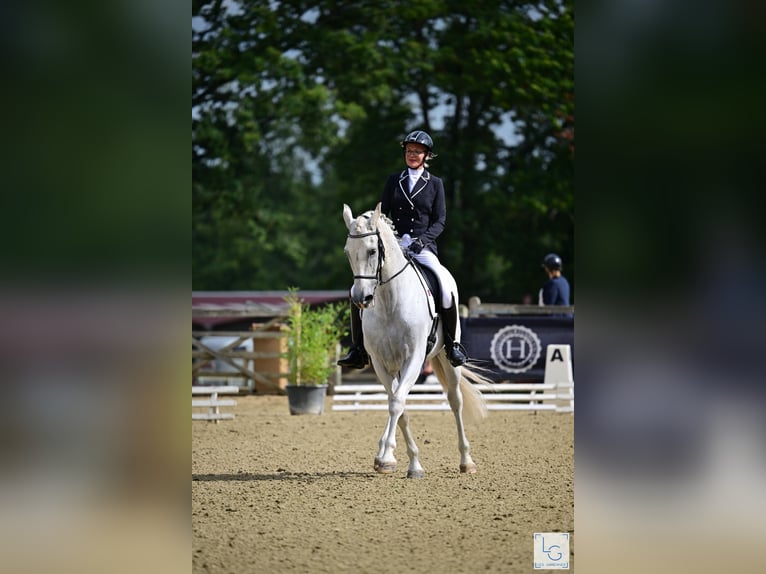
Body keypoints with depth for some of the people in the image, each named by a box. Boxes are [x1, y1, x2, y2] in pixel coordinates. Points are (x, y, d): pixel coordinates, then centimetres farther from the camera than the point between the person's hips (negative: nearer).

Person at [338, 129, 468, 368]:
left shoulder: (435, 184, 9)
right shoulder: (393, 180, 14)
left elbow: (440, 221, 4)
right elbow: (382, 214, 13)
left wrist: (422, 239, -14)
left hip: (423, 248, -2)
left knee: (447, 287, -29)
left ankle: (453, 344, -14)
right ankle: (358, 350, -8)